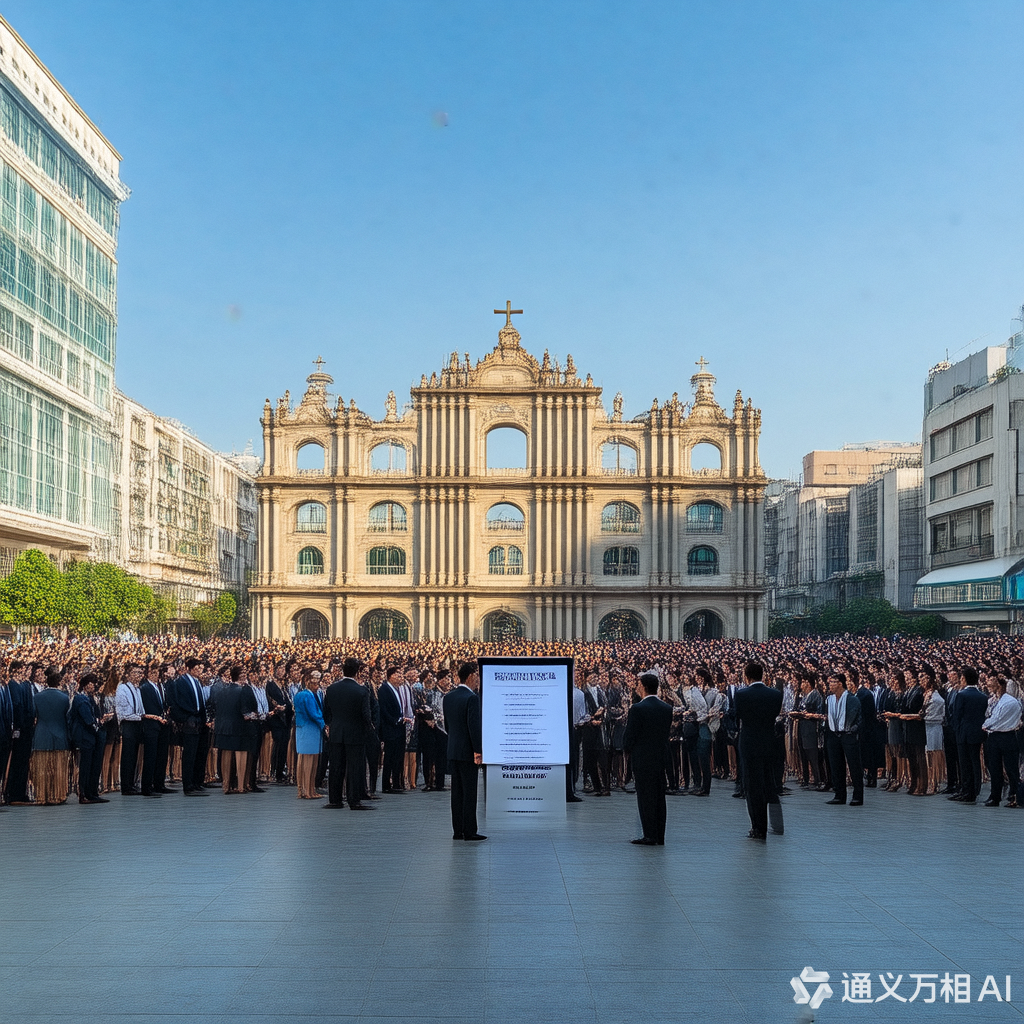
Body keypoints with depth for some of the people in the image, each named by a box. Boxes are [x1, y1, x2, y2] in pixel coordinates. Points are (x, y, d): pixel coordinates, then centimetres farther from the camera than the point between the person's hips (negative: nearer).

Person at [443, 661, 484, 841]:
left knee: (457, 791, 11)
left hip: (452, 751, 7)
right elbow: (474, 725, -20)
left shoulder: (448, 696, 8)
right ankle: (469, 832, 0)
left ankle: (457, 831, 15)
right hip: (467, 751, -7)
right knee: (469, 792, -2)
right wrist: (478, 751, -16)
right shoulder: (472, 698, -16)